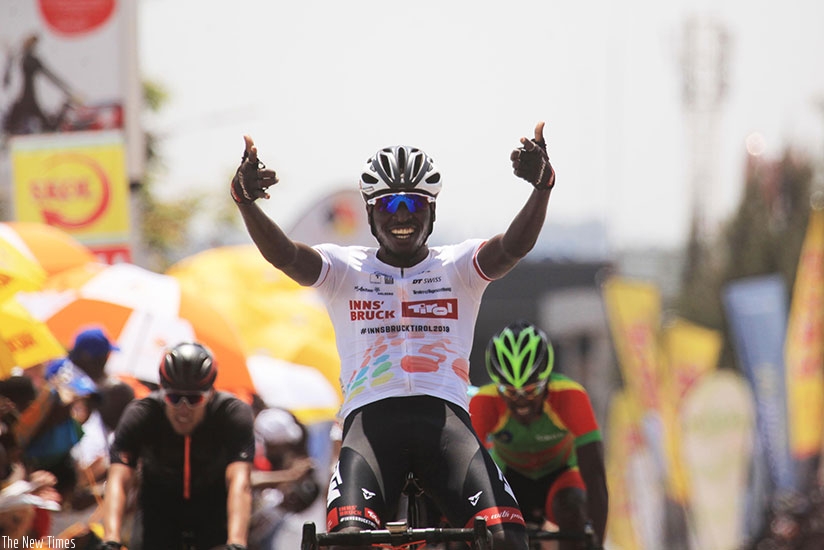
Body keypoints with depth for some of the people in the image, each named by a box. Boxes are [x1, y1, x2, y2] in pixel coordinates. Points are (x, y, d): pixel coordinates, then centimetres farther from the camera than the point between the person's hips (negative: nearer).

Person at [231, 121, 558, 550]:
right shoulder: (345, 269, 15)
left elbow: (513, 248, -4)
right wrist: (246, 203, -24)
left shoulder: (458, 265, 16)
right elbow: (285, 256, -3)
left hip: (445, 417, 1)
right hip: (371, 416, -1)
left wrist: (541, 188, -25)